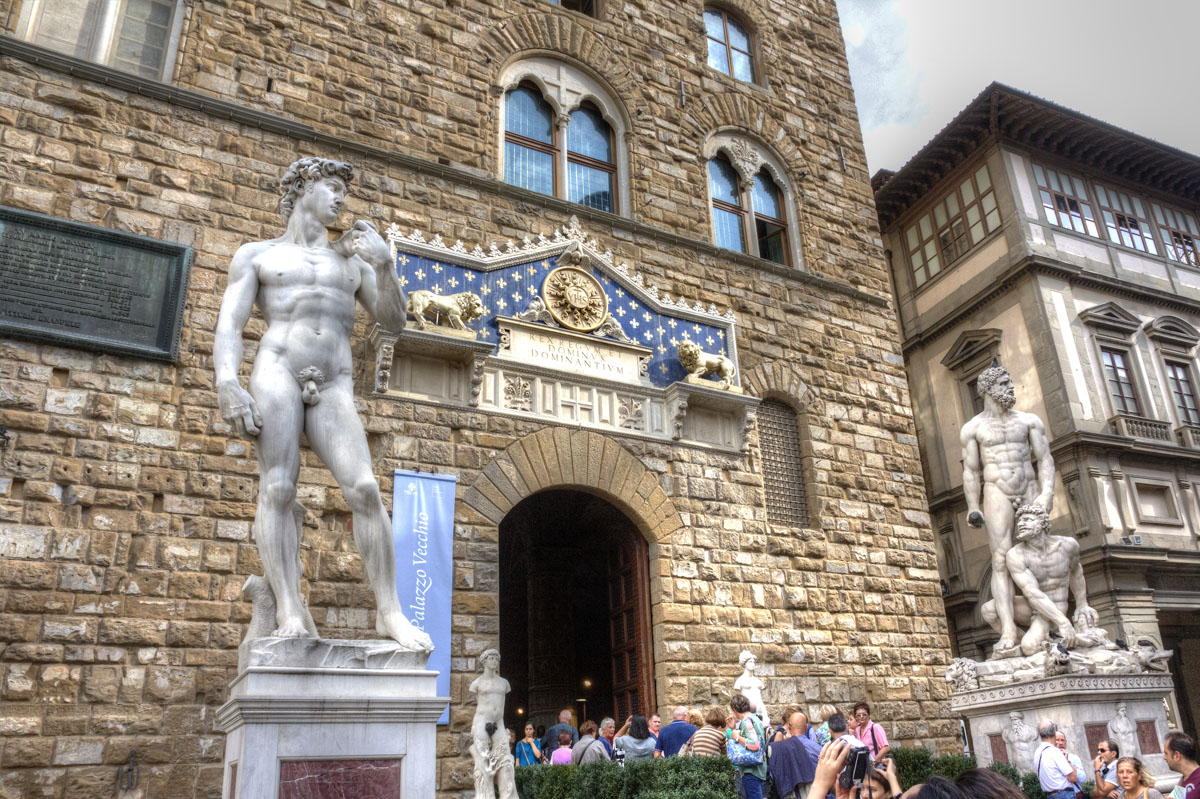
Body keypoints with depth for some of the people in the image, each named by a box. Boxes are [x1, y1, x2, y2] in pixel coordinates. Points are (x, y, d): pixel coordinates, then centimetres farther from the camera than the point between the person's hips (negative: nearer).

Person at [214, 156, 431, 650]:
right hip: (276, 372, -1)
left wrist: (384, 263, 0)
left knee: (364, 490, -15)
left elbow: (393, 322, 15)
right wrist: (226, 385, -12)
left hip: (334, 388, 2)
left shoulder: (352, 262, 25)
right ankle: (291, 615, -19)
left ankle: (389, 612, -14)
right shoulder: (257, 255, 17)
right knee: (278, 488, -17)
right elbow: (228, 327, 6)